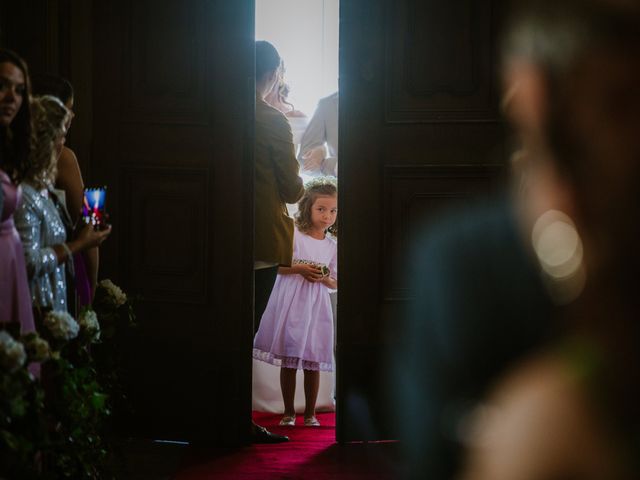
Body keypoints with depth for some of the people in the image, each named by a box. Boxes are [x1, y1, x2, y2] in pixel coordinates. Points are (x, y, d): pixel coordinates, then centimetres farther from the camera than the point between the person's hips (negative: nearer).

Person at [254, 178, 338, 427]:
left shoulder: (332, 246, 7)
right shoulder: (293, 235, -4)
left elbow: (335, 283, 12)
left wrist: (324, 278, -10)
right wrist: (299, 269, -19)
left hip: (316, 305, 3)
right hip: (291, 302, -3)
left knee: (313, 362, 4)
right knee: (288, 361, 2)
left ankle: (310, 413, 14)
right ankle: (289, 412, 12)